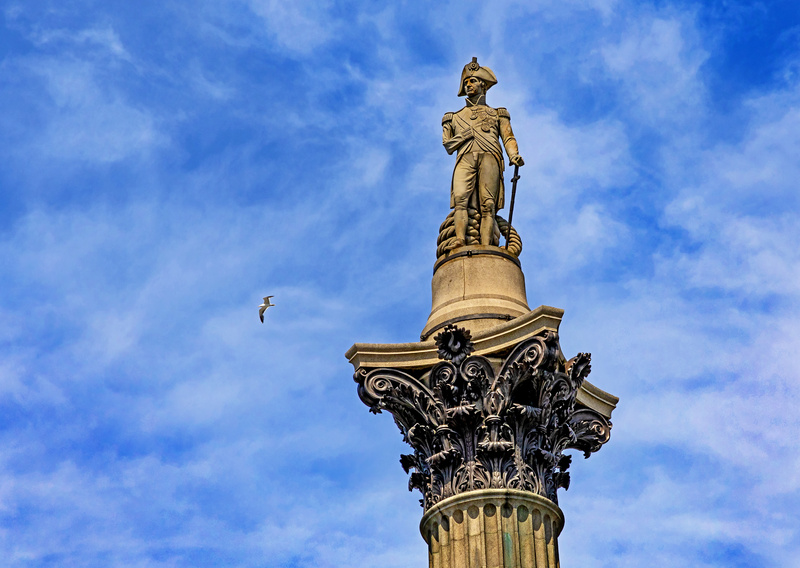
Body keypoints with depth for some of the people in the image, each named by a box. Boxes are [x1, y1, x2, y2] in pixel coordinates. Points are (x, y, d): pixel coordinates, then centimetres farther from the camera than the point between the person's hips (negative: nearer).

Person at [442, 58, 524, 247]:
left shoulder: (497, 114, 29)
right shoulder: (456, 117, 33)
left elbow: (508, 138, 14)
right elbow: (448, 145, 23)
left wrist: (514, 155, -8)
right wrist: (463, 135, 2)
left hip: (489, 157, -1)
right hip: (465, 159, 1)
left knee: (487, 204, -18)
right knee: (460, 198, -25)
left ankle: (486, 249, -32)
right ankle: (460, 241, -41)